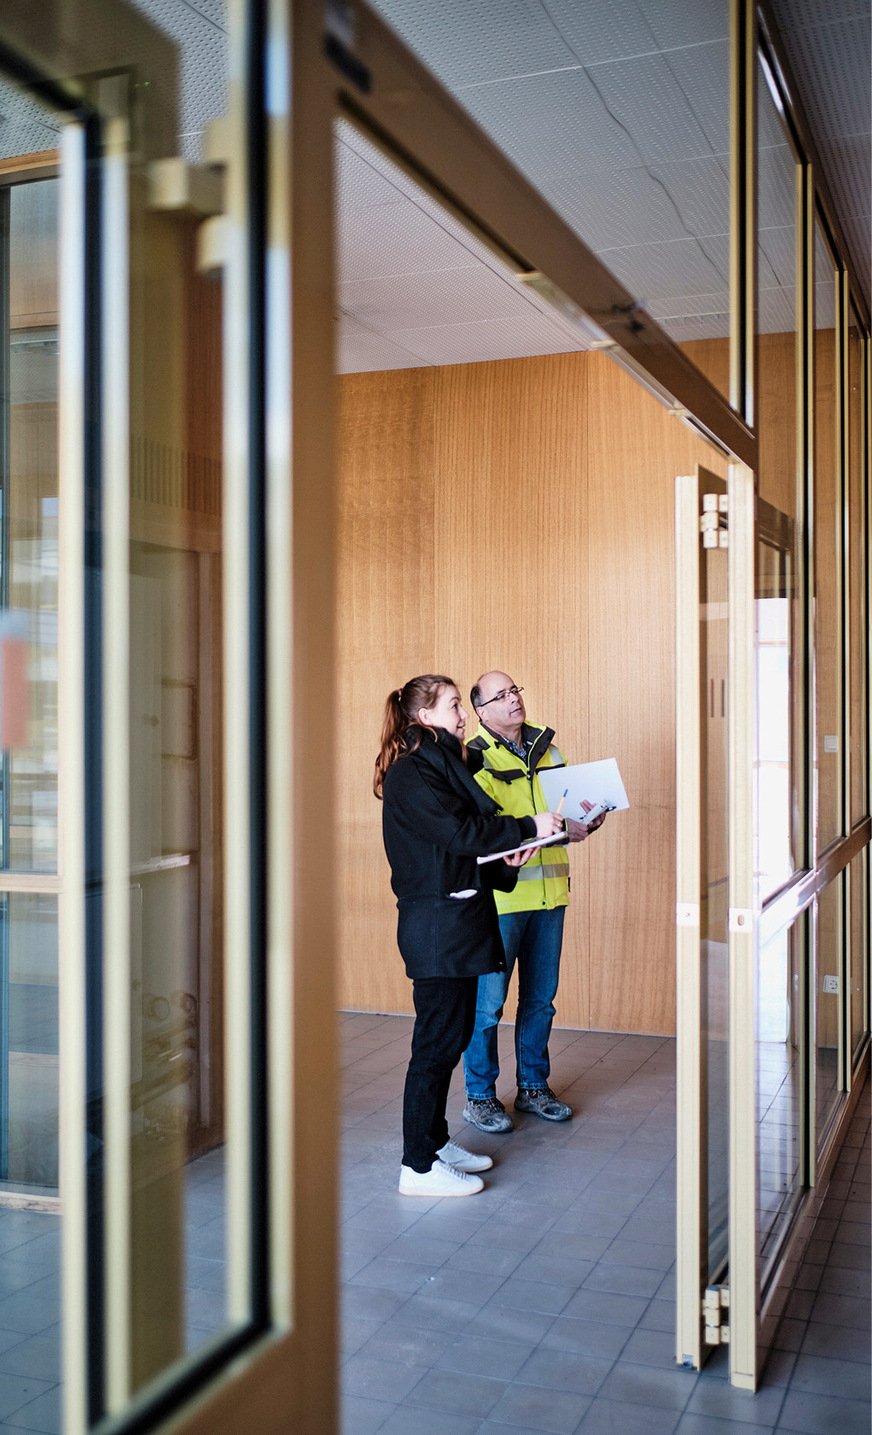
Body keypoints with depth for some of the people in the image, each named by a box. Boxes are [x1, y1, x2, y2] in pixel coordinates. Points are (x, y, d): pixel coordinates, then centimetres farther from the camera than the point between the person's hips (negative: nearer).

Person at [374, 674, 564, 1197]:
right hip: (435, 922, -10)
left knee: (453, 1034, 15)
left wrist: (503, 858, 2)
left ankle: (435, 1141, 26)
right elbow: (458, 832, -21)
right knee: (438, 1039, -5)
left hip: (459, 918, 10)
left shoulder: (444, 764, 18)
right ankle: (419, 1166, 3)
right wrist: (527, 828, -15)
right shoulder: (411, 773, -13)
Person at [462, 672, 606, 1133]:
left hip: (548, 891, 6)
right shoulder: (475, 759, -8)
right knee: (488, 999, 0)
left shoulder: (547, 749, 13)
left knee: (540, 996, 15)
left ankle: (533, 1086, 29)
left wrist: (589, 818, -2)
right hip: (500, 894, -6)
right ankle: (479, 1096, 14)